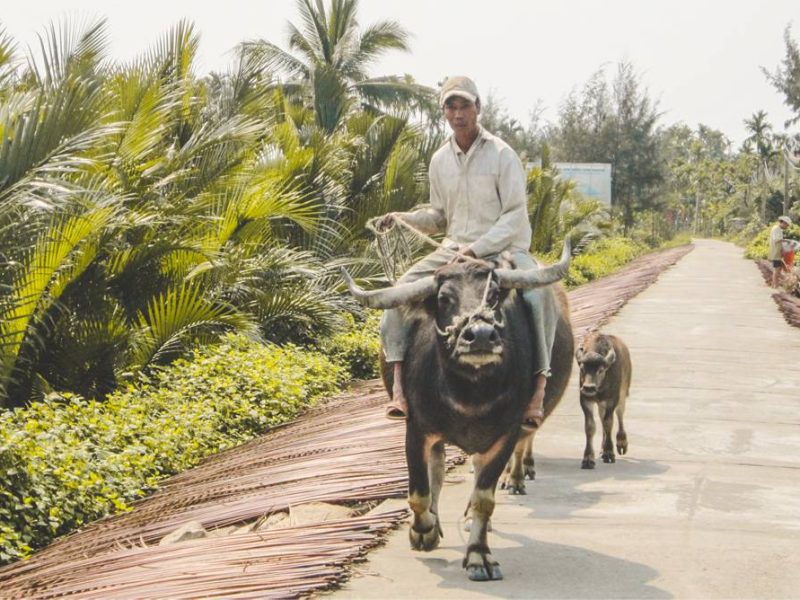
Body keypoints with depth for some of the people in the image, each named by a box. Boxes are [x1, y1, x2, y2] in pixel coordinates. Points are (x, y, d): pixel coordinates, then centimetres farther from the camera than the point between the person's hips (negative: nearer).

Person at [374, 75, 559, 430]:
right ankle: (399, 386, -14)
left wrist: (478, 248, -20)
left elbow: (515, 215, -10)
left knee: (538, 295, -33)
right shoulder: (440, 160, 9)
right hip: (455, 250, 5)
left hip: (504, 250, -5)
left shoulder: (501, 154, -6)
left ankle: (538, 391, -26)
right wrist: (402, 218, 0)